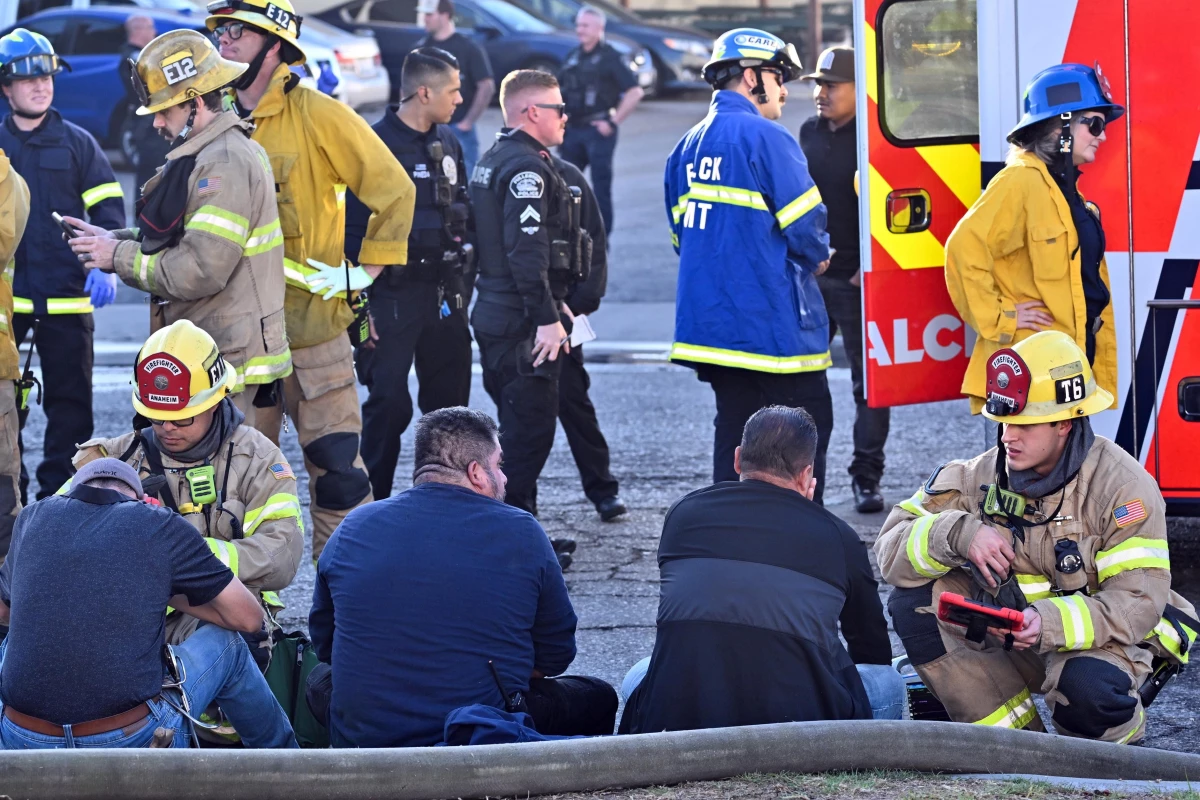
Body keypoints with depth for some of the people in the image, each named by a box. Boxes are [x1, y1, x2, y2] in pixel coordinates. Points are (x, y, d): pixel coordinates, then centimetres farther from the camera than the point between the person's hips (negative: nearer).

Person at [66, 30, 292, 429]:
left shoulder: (224, 164, -18)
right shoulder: (213, 153, 16)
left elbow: (201, 271, -24)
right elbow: (187, 240, 21)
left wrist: (120, 257, -12)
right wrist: (116, 239, 8)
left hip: (224, 361, -11)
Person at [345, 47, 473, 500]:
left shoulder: (446, 141, 11)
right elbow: (354, 229, -13)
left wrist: (464, 286, 15)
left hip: (444, 293, 7)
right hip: (393, 296, -7)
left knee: (450, 405, 9)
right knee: (389, 404, -6)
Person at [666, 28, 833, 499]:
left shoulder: (689, 147, 12)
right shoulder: (765, 138, -13)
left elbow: (681, 235, 18)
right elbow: (806, 226, -13)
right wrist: (817, 259, 8)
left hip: (710, 316, 8)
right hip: (774, 322, -8)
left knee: (733, 427, 13)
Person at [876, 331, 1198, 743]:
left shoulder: (1123, 486, -19)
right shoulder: (983, 477, -7)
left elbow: (1138, 603, -25)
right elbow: (892, 548, -11)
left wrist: (1049, 623, -40)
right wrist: (960, 534, -32)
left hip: (1103, 639, -5)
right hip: (1010, 636, 5)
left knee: (1085, 685, -39)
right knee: (916, 600, -15)